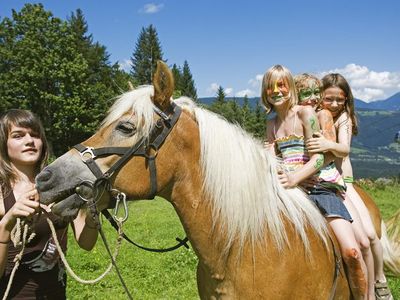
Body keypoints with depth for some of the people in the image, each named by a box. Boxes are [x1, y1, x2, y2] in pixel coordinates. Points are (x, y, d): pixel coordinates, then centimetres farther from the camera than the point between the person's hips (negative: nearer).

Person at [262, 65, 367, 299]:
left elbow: (318, 157, -11)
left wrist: (295, 178, -27)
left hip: (322, 186, -5)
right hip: (290, 190, 5)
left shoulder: (305, 113, -3)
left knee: (351, 252, -19)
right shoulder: (271, 124, 15)